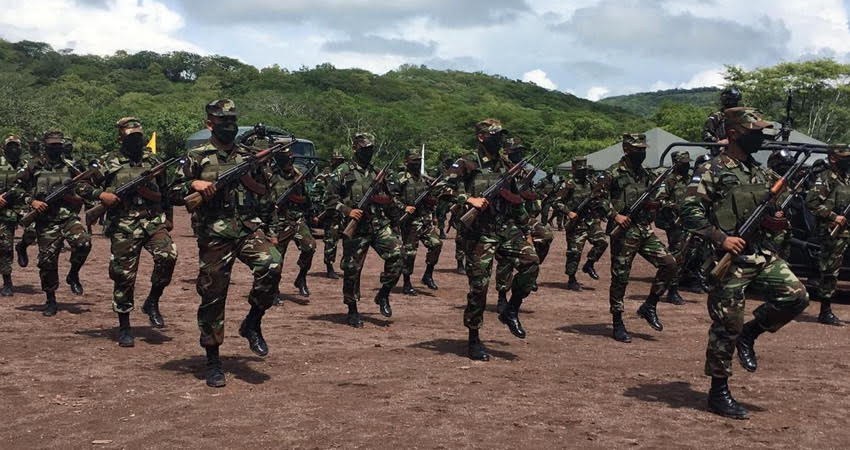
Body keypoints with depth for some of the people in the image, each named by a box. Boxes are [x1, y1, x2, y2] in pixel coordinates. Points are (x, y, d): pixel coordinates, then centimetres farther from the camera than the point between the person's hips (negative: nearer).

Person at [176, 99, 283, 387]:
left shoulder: (249, 156, 14)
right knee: (212, 296, 1)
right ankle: (213, 361, 15)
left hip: (248, 229, 1)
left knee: (271, 265, -26)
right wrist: (194, 184, -10)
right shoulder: (197, 157, 7)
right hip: (214, 236, -1)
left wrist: (251, 181, -2)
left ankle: (252, 324, -4)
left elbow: (267, 196, 17)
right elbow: (175, 192, 8)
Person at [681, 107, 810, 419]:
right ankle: (718, 393, 10)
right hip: (730, 257, -7)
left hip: (763, 253, 7)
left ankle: (750, 333, 14)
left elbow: (776, 211, 26)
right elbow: (690, 212, -14)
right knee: (727, 326, -3)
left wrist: (778, 221, 2)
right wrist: (721, 238, -23)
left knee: (796, 296, -10)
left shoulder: (764, 174, 15)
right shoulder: (712, 171, -7)